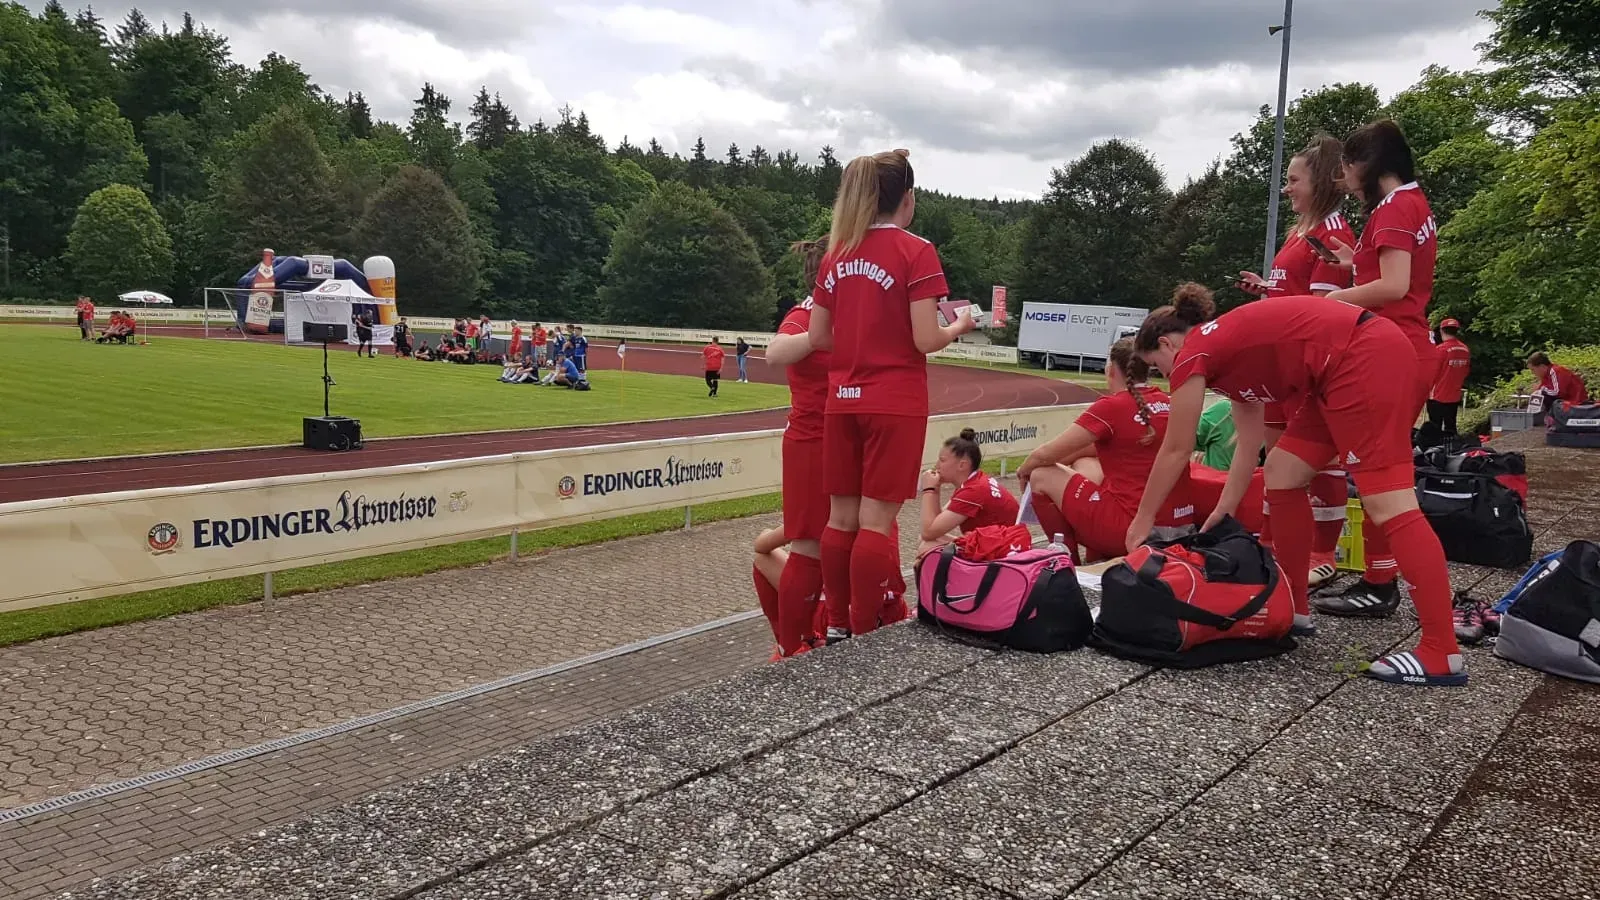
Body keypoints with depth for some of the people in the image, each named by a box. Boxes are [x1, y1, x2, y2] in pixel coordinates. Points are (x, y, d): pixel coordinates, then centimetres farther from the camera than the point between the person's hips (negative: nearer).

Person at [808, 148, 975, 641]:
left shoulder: (837, 254, 8)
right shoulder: (916, 251, -9)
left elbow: (817, 337, 9)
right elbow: (926, 340, -14)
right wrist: (960, 325, 6)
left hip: (843, 401, 6)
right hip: (895, 404, -5)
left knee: (842, 516, 12)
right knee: (876, 520, -2)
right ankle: (863, 633, 2)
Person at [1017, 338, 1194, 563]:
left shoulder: (1111, 406, -11)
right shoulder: (1165, 401, 8)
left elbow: (1045, 455, -3)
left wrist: (1025, 468, 17)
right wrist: (1063, 460, 23)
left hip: (1137, 530, -8)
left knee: (1042, 476, 7)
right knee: (1083, 464, 25)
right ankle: (1095, 560, 22)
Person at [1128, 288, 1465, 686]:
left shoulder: (1194, 353, -1)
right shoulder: (1229, 348, 23)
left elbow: (1176, 452, 4)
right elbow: (1249, 445, 24)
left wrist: (1142, 522, 13)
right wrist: (1221, 515, 27)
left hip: (1366, 358, -10)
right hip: (1360, 362, 10)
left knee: (1389, 507, -11)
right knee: (1281, 472, 14)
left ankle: (1441, 655, -9)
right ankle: (1294, 609, 20)